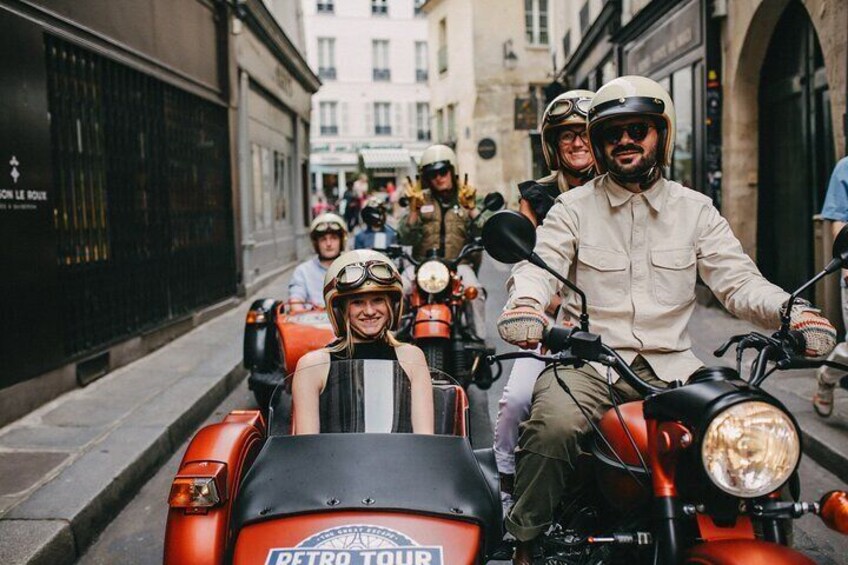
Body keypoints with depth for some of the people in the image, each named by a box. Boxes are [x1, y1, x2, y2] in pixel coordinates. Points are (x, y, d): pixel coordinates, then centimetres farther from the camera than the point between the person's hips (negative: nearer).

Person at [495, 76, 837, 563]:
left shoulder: (695, 210, 12)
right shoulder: (574, 207, 7)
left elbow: (738, 280, 5)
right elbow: (539, 264, -8)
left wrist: (789, 308, -17)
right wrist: (525, 302, -32)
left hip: (669, 364, 3)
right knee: (554, 425, -31)